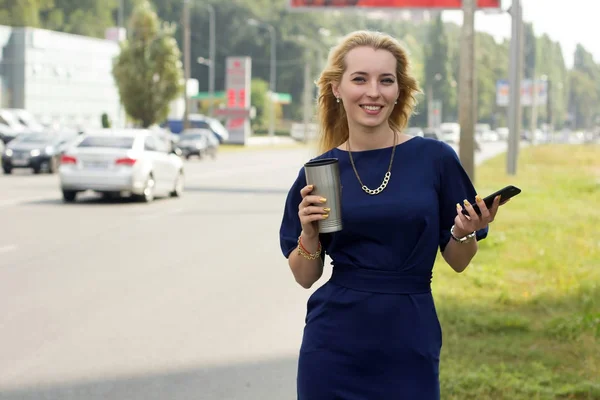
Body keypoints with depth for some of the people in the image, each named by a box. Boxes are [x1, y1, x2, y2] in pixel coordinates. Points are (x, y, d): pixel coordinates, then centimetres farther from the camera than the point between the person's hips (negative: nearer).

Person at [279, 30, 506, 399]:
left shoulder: (435, 158, -4)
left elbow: (457, 261, 3)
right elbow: (305, 277, 5)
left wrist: (465, 232, -16)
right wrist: (309, 235, -13)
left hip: (410, 345, -1)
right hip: (335, 347, 1)